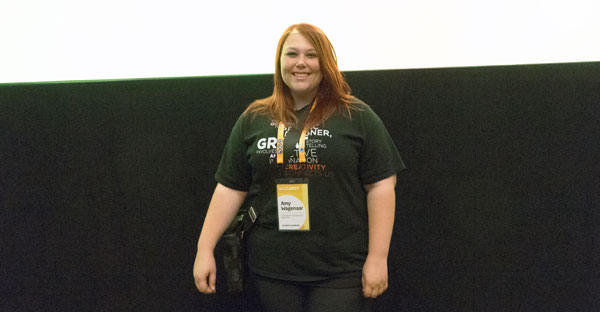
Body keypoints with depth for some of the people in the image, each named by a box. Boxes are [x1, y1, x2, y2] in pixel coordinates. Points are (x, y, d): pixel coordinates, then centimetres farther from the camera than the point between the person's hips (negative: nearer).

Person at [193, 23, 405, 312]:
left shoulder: (357, 117, -1)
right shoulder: (253, 119, 7)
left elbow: (381, 186, -4)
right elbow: (230, 189, 8)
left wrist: (378, 257, -8)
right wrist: (204, 248, 3)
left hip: (341, 271, -2)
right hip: (272, 269, 3)